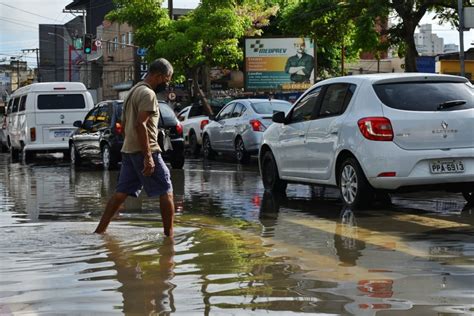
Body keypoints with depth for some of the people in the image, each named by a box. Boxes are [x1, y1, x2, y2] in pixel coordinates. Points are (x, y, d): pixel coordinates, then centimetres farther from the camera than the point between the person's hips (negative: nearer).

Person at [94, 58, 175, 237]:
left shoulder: (133, 91, 19)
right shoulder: (148, 94, -12)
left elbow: (124, 124, 23)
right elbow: (140, 124, -22)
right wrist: (148, 156, -23)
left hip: (128, 150, 9)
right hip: (144, 150, -9)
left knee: (121, 193, 8)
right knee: (166, 192, -1)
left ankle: (99, 231, 6)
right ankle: (169, 234, -2)